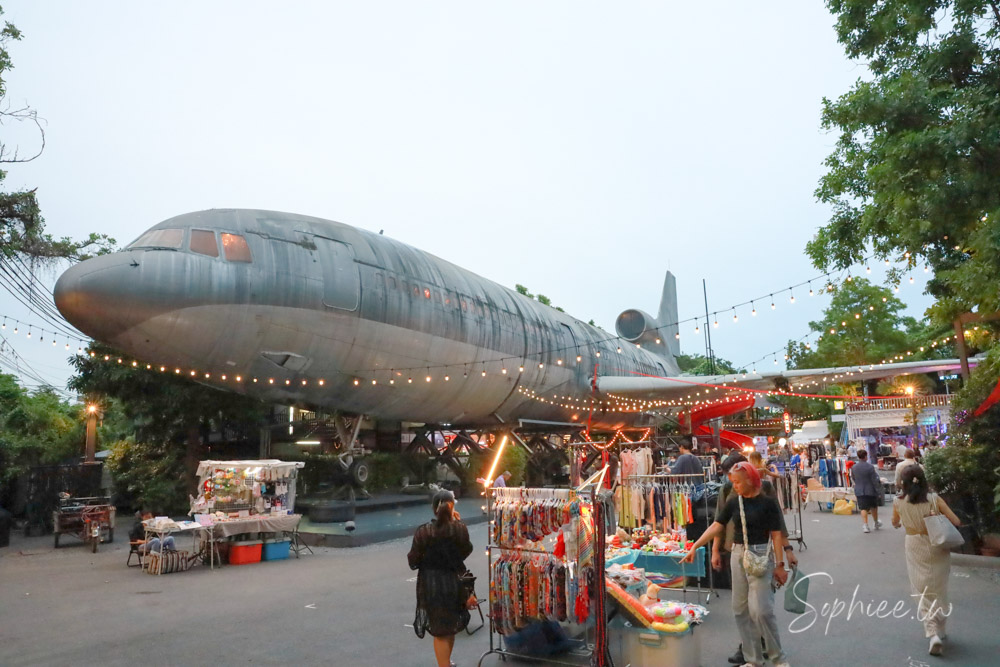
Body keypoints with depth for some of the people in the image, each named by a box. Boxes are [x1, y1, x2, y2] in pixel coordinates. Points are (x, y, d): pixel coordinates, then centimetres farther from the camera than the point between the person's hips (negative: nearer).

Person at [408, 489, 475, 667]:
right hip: (454, 581, 2)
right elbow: (466, 551, 5)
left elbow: (413, 562, -9)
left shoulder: (423, 532, -16)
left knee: (440, 631, 11)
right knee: (451, 627, 24)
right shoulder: (459, 529, -12)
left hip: (430, 584, -2)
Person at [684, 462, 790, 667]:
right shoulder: (733, 502, 3)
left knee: (760, 609, -8)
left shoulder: (767, 502, -9)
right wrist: (694, 547, -6)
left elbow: (776, 535, -6)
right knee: (740, 609, 8)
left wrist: (779, 564, -10)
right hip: (738, 554, 5)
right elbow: (716, 526, 1)